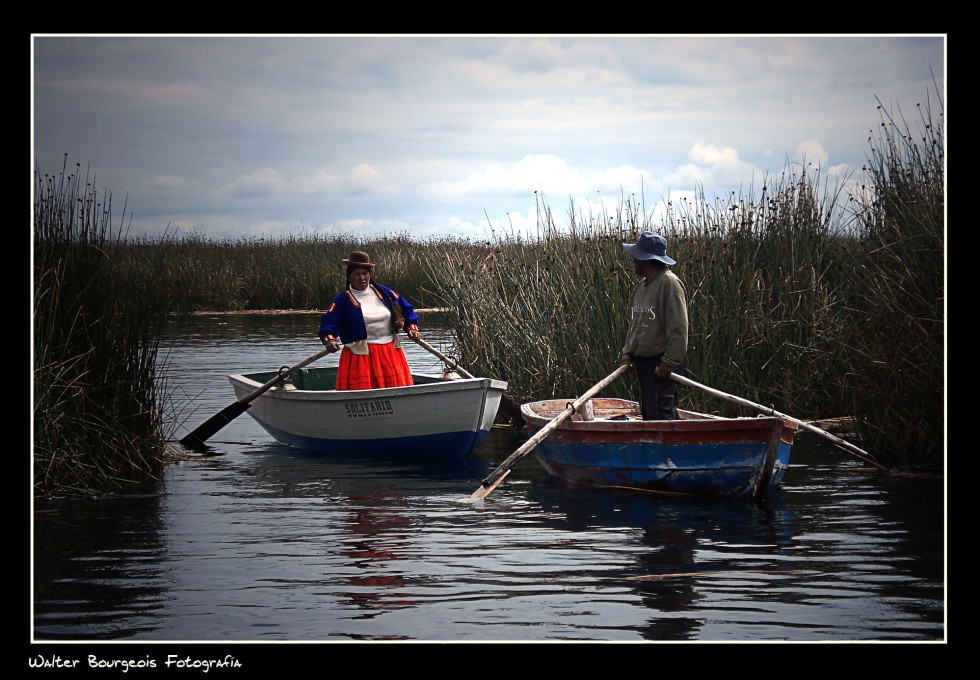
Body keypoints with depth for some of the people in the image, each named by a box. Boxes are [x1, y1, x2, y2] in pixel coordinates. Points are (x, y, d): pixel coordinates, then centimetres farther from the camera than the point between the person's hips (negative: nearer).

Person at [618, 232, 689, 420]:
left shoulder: (669, 283, -13)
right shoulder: (640, 287, 15)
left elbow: (678, 328, -18)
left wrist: (670, 362, -20)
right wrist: (628, 352, 7)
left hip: (661, 364, -10)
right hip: (642, 361, 10)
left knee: (660, 414, -15)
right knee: (648, 413, 12)